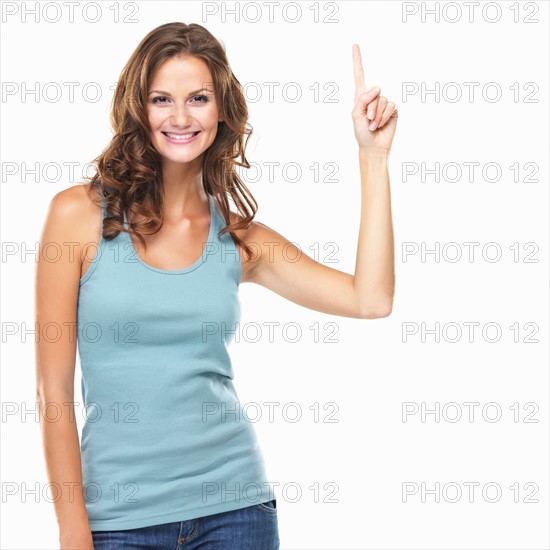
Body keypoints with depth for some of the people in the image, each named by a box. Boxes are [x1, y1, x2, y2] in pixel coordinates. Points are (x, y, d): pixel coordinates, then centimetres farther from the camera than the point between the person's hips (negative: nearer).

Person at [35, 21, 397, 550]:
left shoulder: (237, 237, 3)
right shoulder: (79, 213, -5)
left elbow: (370, 299, -8)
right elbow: (55, 391, -5)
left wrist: (373, 155, -8)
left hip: (234, 503, 2)